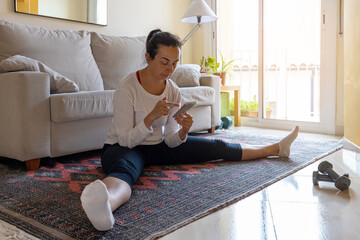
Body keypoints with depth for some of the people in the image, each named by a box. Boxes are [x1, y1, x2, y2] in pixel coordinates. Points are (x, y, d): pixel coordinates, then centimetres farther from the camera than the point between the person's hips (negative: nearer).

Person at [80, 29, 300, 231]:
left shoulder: (173, 91, -5)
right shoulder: (127, 89, -22)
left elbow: (171, 141, -4)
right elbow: (126, 140, -22)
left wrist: (183, 131, -26)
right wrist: (151, 116, -35)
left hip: (158, 147, 6)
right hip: (123, 148, -5)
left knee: (217, 147, 1)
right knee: (125, 170, -45)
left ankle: (276, 149, 16)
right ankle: (105, 203, -80)